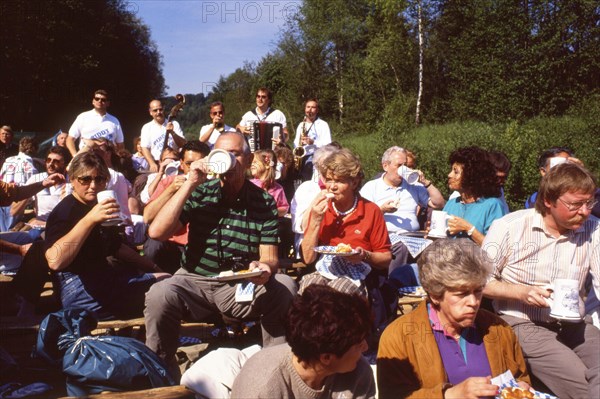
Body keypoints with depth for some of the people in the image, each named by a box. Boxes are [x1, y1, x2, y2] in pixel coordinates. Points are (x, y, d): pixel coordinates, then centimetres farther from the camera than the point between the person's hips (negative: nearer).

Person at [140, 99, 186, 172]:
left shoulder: (174, 124, 8)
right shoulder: (147, 127, 7)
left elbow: (183, 144, 3)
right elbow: (145, 148, -1)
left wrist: (172, 133, -13)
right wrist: (152, 164, -16)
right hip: (156, 164, 0)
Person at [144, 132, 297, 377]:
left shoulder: (265, 202, 2)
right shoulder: (199, 193, 3)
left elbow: (269, 258, -1)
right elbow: (156, 232, -9)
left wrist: (264, 267, -27)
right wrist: (189, 184, -13)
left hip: (243, 285, 0)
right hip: (194, 280, 0)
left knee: (284, 287, -27)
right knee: (159, 295, -30)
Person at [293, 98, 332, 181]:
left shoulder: (323, 124, 1)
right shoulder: (301, 125, 20)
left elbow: (328, 145, -8)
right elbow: (296, 143, 24)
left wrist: (313, 142, -22)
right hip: (300, 159, 5)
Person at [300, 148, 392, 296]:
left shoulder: (371, 211, -2)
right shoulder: (321, 208, 6)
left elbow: (386, 259, 5)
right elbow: (308, 258, 0)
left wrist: (365, 256, -15)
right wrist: (315, 220, -8)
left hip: (355, 276, -2)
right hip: (323, 271, 2)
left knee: (337, 288, -34)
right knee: (308, 284, -30)